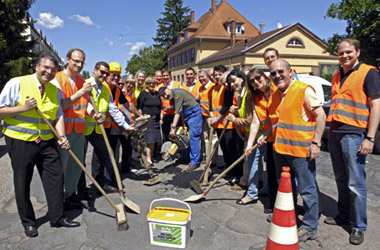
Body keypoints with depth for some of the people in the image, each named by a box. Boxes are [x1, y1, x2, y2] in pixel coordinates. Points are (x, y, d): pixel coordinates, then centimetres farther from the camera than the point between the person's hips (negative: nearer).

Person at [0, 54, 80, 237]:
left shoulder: (55, 90, 7)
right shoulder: (17, 84, -7)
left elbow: (58, 116, 3)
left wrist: (62, 136, -12)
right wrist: (23, 108, -20)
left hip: (46, 141, 4)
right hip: (20, 141, -4)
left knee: (55, 177, 5)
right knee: (22, 183, 7)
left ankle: (57, 218, 20)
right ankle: (28, 222, 25)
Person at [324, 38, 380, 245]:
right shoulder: (336, 77, 18)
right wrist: (330, 131, 16)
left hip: (354, 134, -6)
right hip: (334, 133, 7)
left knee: (355, 183, -3)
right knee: (341, 180, 13)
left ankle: (358, 226, 8)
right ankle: (343, 215, 25)